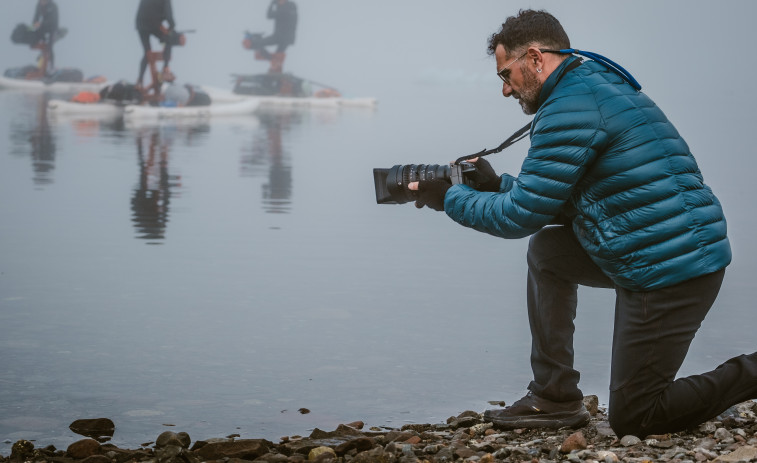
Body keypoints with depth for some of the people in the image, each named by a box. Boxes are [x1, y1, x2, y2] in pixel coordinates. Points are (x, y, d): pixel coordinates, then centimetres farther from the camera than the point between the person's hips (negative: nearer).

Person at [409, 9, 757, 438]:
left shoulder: (570, 108, -15)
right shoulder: (599, 84, 17)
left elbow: (521, 217, -11)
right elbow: (560, 198, 23)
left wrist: (449, 199, 2)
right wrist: (498, 185, 15)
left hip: (669, 270, -10)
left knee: (631, 418, 0)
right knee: (547, 247, 20)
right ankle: (554, 398, 18)